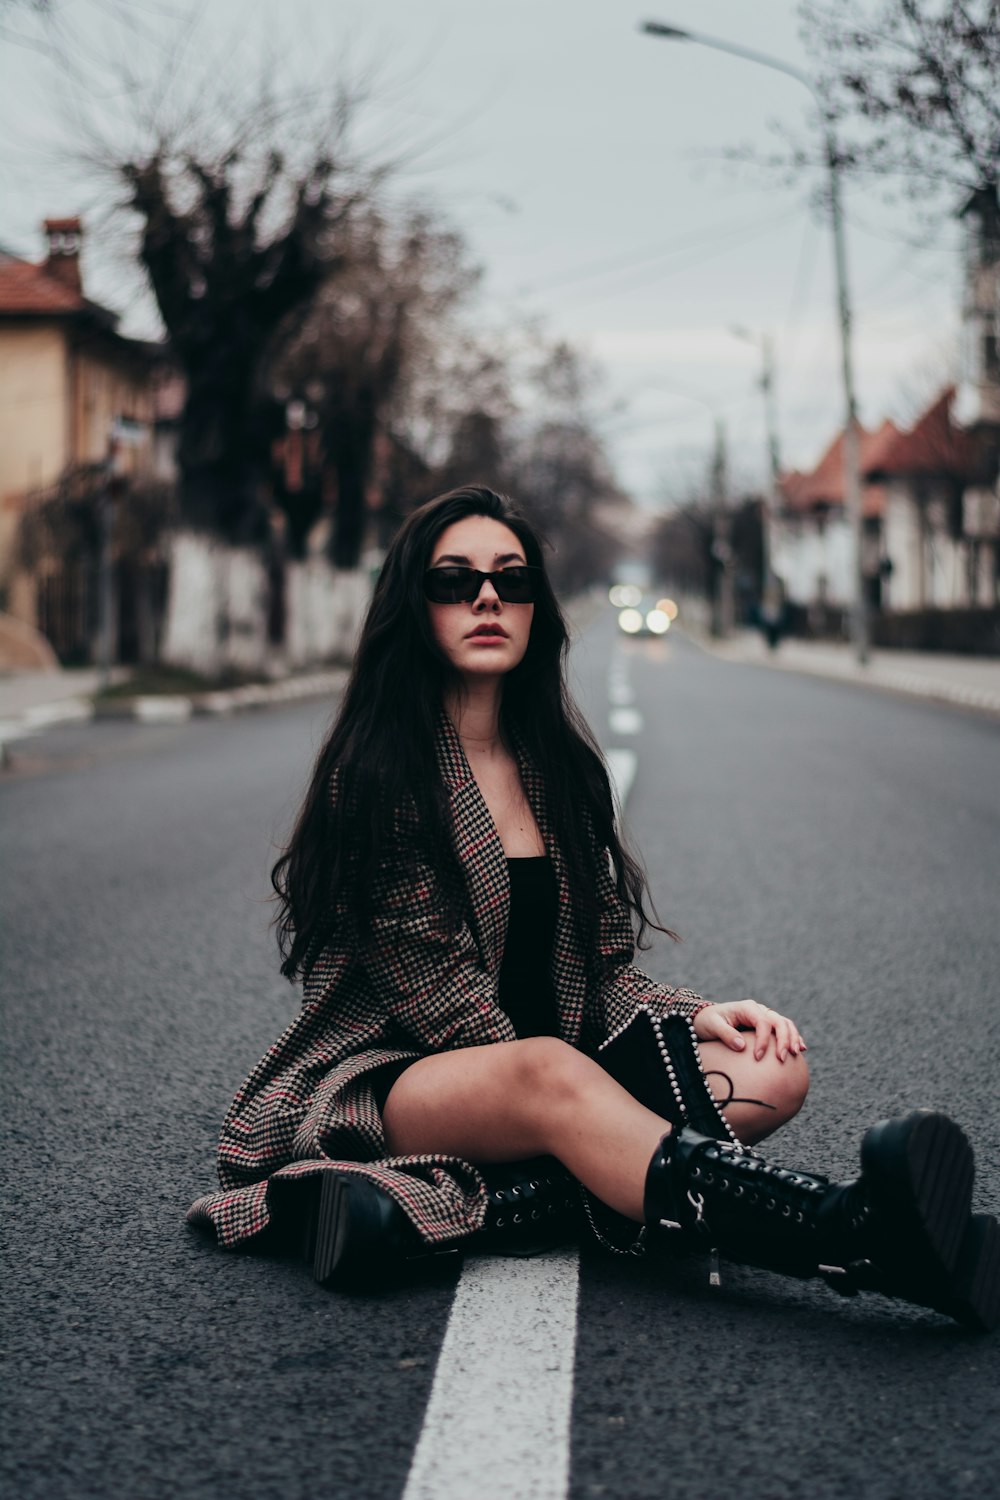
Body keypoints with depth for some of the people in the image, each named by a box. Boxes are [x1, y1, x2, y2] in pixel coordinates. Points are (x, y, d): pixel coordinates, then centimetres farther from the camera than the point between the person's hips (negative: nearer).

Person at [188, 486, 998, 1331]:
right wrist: (557, 1101, -20)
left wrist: (694, 1018, -6)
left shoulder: (557, 766, 13)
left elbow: (598, 967, 13)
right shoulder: (377, 773, -7)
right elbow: (438, 991, -12)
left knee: (773, 1071, -18)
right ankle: (854, 1240, -57)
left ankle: (454, 1206, -32)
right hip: (390, 1078, -7)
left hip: (553, 1062, 7)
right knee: (548, 1075, -39)